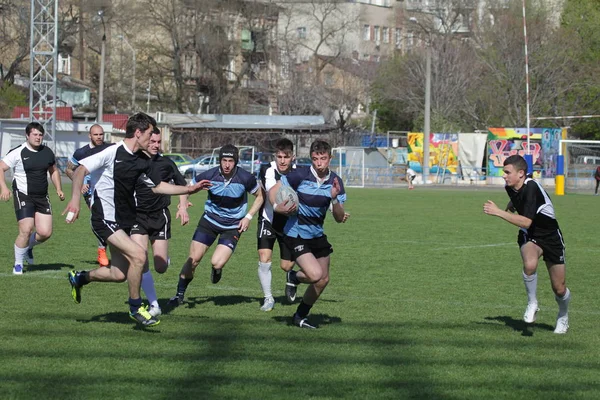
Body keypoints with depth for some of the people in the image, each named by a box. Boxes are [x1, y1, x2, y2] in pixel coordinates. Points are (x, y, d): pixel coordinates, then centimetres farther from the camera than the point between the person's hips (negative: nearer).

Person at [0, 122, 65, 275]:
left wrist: (59, 189, 12)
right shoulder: (18, 153, -9)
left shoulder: (47, 152, 8)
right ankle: (18, 264, 4)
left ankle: (29, 246, 31)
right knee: (26, 230, -15)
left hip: (42, 198, 5)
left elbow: (54, 171, 24)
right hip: (23, 197, -5)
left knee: (45, 232, -3)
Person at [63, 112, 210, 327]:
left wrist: (190, 189, 17)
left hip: (125, 221, 9)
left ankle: (79, 278, 36)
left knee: (119, 275, 9)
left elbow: (157, 186, 22)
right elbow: (81, 170, -20)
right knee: (138, 255, -22)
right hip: (105, 219, -8)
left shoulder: (143, 161, 7)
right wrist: (75, 198, -34)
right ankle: (135, 307, -6)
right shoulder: (112, 153, -16)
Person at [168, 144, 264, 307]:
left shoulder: (246, 178, -17)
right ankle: (180, 294, 13)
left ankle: (217, 269, 21)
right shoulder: (209, 175, -15)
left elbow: (260, 196, 2)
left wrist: (248, 217, -7)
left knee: (217, 263, -19)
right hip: (210, 220, 1)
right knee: (193, 259, -6)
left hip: (233, 226, -1)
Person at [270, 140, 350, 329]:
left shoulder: (335, 182, -3)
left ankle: (300, 316, 31)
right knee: (315, 275, -21)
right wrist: (277, 207, -28)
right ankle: (294, 277, 16)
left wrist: (335, 199, -22)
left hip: (317, 234, 6)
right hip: (296, 234, -6)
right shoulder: (300, 175, -17)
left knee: (323, 280, 11)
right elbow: (273, 191, -8)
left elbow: (339, 218, -3)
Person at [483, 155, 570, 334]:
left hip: (550, 237, -4)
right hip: (529, 237, 4)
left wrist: (499, 212, -37)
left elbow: (526, 222, -37)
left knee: (559, 289, 3)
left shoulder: (531, 188, -28)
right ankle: (532, 304, -9)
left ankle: (563, 317, 35)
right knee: (529, 264, -33)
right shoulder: (511, 188, -6)